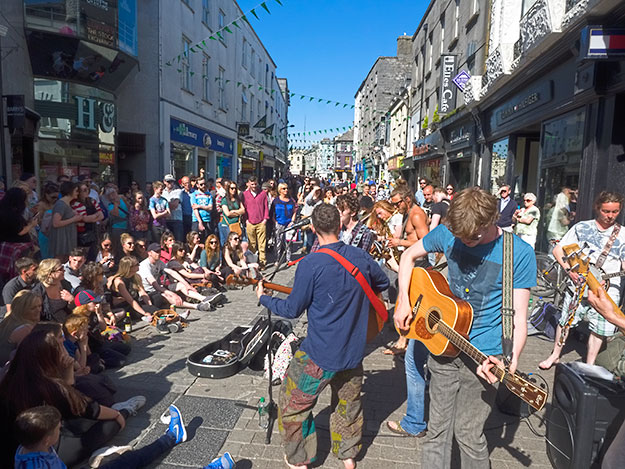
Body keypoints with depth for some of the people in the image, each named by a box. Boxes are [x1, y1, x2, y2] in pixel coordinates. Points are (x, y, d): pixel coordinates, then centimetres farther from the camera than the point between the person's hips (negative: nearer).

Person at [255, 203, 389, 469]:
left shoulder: (310, 264, -21)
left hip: (320, 354, -5)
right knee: (349, 403, 26)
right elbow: (383, 283, 14)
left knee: (293, 405, 17)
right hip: (354, 351, 5)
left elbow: (293, 309, -11)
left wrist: (263, 299, 5)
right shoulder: (361, 257, -5)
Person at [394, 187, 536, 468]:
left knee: (468, 433, 8)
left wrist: (512, 360, -28)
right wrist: (403, 302, -1)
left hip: (484, 354, -3)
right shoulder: (448, 233, -6)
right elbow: (409, 255, 8)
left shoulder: (519, 254, -15)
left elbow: (519, 314, -14)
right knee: (437, 429, 12)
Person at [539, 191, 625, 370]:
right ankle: (555, 355, 26)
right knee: (566, 320, 7)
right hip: (578, 283, 0)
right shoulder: (582, 227, 2)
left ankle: (589, 366, 22)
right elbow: (557, 249, 3)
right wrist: (569, 269, -9)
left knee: (599, 328, 6)